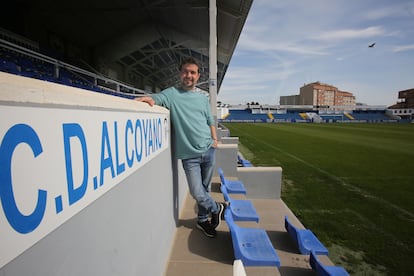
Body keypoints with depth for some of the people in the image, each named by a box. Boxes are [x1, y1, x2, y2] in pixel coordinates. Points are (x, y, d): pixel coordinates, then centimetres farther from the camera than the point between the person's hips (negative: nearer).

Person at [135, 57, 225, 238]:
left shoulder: (203, 98, 12)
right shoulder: (172, 94, 0)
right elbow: (158, 98, -19)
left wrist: (215, 139, 8)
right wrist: (150, 99, -41)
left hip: (209, 151, 4)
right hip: (190, 155, -3)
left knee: (205, 188, 14)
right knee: (197, 193, -3)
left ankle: (202, 220, 37)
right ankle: (216, 208, 28)